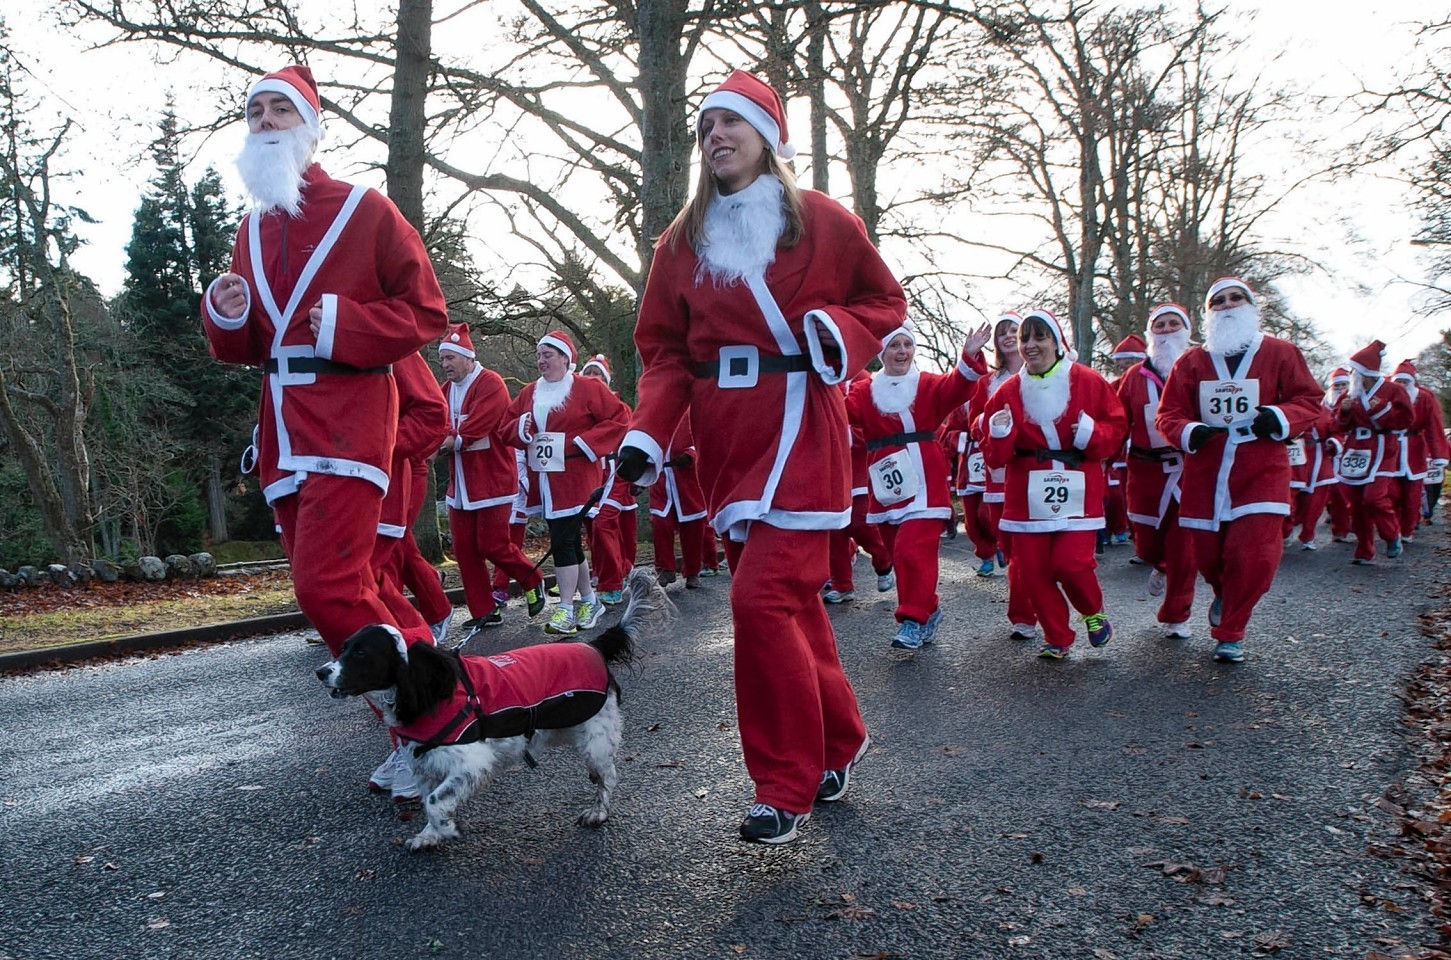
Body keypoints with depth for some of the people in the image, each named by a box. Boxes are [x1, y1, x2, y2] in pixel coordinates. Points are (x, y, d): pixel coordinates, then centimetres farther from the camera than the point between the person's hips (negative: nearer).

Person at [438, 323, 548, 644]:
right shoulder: (446, 389, 13)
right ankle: (484, 612, 15)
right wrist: (439, 441, -19)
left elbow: (476, 425, -23)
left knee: (492, 545, -7)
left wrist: (449, 441, -21)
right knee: (464, 548, 5)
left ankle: (533, 581, 20)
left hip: (492, 479, -7)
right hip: (460, 483, 8)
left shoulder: (491, 384, -12)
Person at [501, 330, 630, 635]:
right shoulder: (529, 393, 13)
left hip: (575, 480, -6)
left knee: (562, 540, -11)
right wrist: (521, 427, -8)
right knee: (569, 541, 13)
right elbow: (505, 430, 15)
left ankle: (566, 609, -4)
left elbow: (620, 418, -11)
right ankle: (589, 600, 27)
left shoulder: (587, 388, -6)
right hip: (544, 482, 7)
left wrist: (585, 442, -17)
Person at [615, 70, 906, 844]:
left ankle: (786, 787, 1)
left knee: (763, 599, -14)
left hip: (799, 434, -5)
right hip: (725, 443, 5)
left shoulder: (820, 221, 1)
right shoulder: (684, 238, 12)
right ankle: (838, 742, 30)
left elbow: (886, 301, 8)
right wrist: (647, 432, -6)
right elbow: (664, 347, 8)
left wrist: (836, 330, -13)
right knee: (788, 599, 9)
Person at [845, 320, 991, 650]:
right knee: (899, 552, 10)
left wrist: (970, 358, -34)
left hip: (923, 486, -4)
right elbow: (844, 411, -7)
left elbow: (956, 388, -16)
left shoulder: (929, 385, 4)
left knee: (913, 551, -15)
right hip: (886, 488, 4)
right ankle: (929, 610, 27)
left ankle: (914, 619, -8)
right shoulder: (866, 393, 11)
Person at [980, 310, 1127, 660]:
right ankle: (1056, 638, 21)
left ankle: (1093, 611, 21)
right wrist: (1000, 436, -17)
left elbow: (1117, 427, 4)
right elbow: (995, 457, 4)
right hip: (1027, 494, 3)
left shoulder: (1089, 382, 0)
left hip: (1078, 491, -2)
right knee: (1033, 568, 1)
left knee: (1071, 561, -13)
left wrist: (1093, 434, -15)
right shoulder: (1009, 391, 5)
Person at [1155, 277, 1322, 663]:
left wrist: (1280, 417, -15)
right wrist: (1188, 432, -16)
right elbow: (1167, 414, 5)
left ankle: (1230, 632, 9)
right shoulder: (1191, 362, 6)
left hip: (1262, 470, -1)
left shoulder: (1280, 353, 3)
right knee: (1207, 554, 5)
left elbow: (1309, 400, 5)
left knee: (1255, 555, -12)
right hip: (1205, 471, 2)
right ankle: (1226, 596, 43)